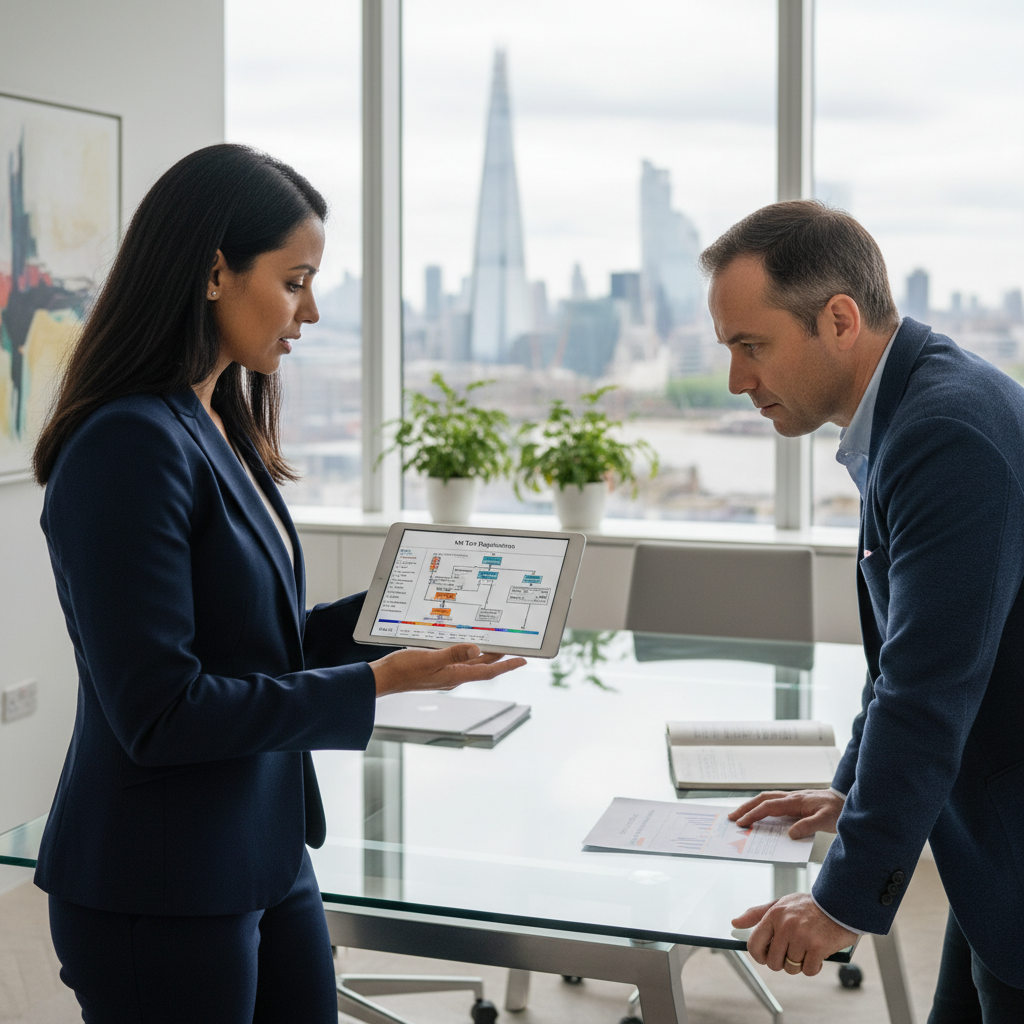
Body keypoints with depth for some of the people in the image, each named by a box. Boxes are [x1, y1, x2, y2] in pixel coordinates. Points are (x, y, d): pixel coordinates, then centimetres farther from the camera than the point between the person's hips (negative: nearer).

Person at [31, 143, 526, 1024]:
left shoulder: (221, 433, 8)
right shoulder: (132, 447, -20)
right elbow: (159, 711, -22)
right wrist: (375, 684, -20)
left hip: (266, 861, 9)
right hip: (160, 893, -9)